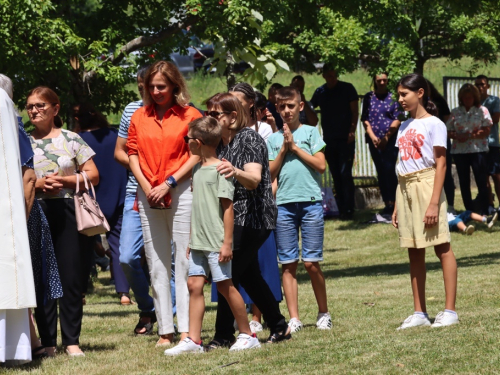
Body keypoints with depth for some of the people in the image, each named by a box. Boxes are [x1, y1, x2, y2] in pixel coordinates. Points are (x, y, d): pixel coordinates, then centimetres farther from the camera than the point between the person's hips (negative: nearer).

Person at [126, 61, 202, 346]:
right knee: (157, 264, 5)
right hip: (148, 195, 4)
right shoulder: (140, 117, 12)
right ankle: (165, 330, 8)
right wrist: (146, 186, -2)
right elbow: (133, 154, 11)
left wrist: (169, 183, -11)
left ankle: (187, 330, -6)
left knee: (183, 262, -6)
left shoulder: (190, 116, 0)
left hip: (181, 192, -4)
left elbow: (196, 155, -4)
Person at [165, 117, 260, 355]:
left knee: (225, 285, -2)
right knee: (194, 284, 2)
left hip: (216, 242, -8)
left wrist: (227, 242, -17)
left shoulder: (220, 169, -12)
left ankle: (247, 335, 9)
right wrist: (191, 240, 20)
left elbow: (228, 207, -15)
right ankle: (193, 340, 3)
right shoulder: (197, 169, 13)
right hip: (198, 242, 8)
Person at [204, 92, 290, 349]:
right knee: (249, 276, 12)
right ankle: (279, 327, 21)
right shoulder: (219, 142, 10)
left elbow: (254, 179, -28)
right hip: (233, 219, 9)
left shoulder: (249, 138, -14)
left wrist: (235, 171, -47)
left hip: (250, 219, -9)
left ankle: (224, 335, -8)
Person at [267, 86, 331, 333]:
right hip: (284, 204, 3)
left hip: (310, 201, -3)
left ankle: (323, 313, 10)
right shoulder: (273, 139, 13)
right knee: (288, 264, 1)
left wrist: (295, 147, -4)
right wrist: (284, 149, -2)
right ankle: (294, 318, 4)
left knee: (311, 262, -4)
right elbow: (271, 174, 8)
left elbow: (321, 165, -3)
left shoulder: (310, 132, 6)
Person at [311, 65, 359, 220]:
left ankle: (348, 210, -8)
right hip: (329, 140, 4)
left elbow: (354, 112, -2)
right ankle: (341, 209, 10)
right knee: (336, 176, 6)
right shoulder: (320, 92, 9)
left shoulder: (347, 89, 0)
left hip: (345, 139, -4)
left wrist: (352, 131, -13)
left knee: (345, 174, -10)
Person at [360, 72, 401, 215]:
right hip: (374, 141, 3)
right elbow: (365, 118, 7)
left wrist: (386, 137, -8)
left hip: (390, 140, -3)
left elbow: (397, 120, -3)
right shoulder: (369, 97, 9)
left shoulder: (392, 97, 0)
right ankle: (387, 204, 9)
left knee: (389, 171, -11)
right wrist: (372, 136, -4)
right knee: (381, 172, 5)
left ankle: (393, 202, -7)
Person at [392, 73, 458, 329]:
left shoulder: (433, 124, -6)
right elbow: (404, 168, 15)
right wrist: (397, 206, 11)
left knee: (442, 247, -5)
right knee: (414, 252, 8)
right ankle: (419, 312, 13)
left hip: (426, 184, -7)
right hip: (405, 189, 7)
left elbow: (440, 164, -11)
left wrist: (434, 202, -18)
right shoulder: (404, 127, 15)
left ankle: (450, 310, -5)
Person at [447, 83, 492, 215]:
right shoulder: (455, 112, 11)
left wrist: (470, 135, -17)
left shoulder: (482, 110, 2)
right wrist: (457, 136, -14)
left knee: (481, 182, -7)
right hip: (459, 151, 4)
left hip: (478, 150, -3)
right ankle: (469, 212, 15)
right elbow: (449, 131, 7)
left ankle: (483, 213, -4)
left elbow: (486, 131, -6)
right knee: (464, 183, 7)